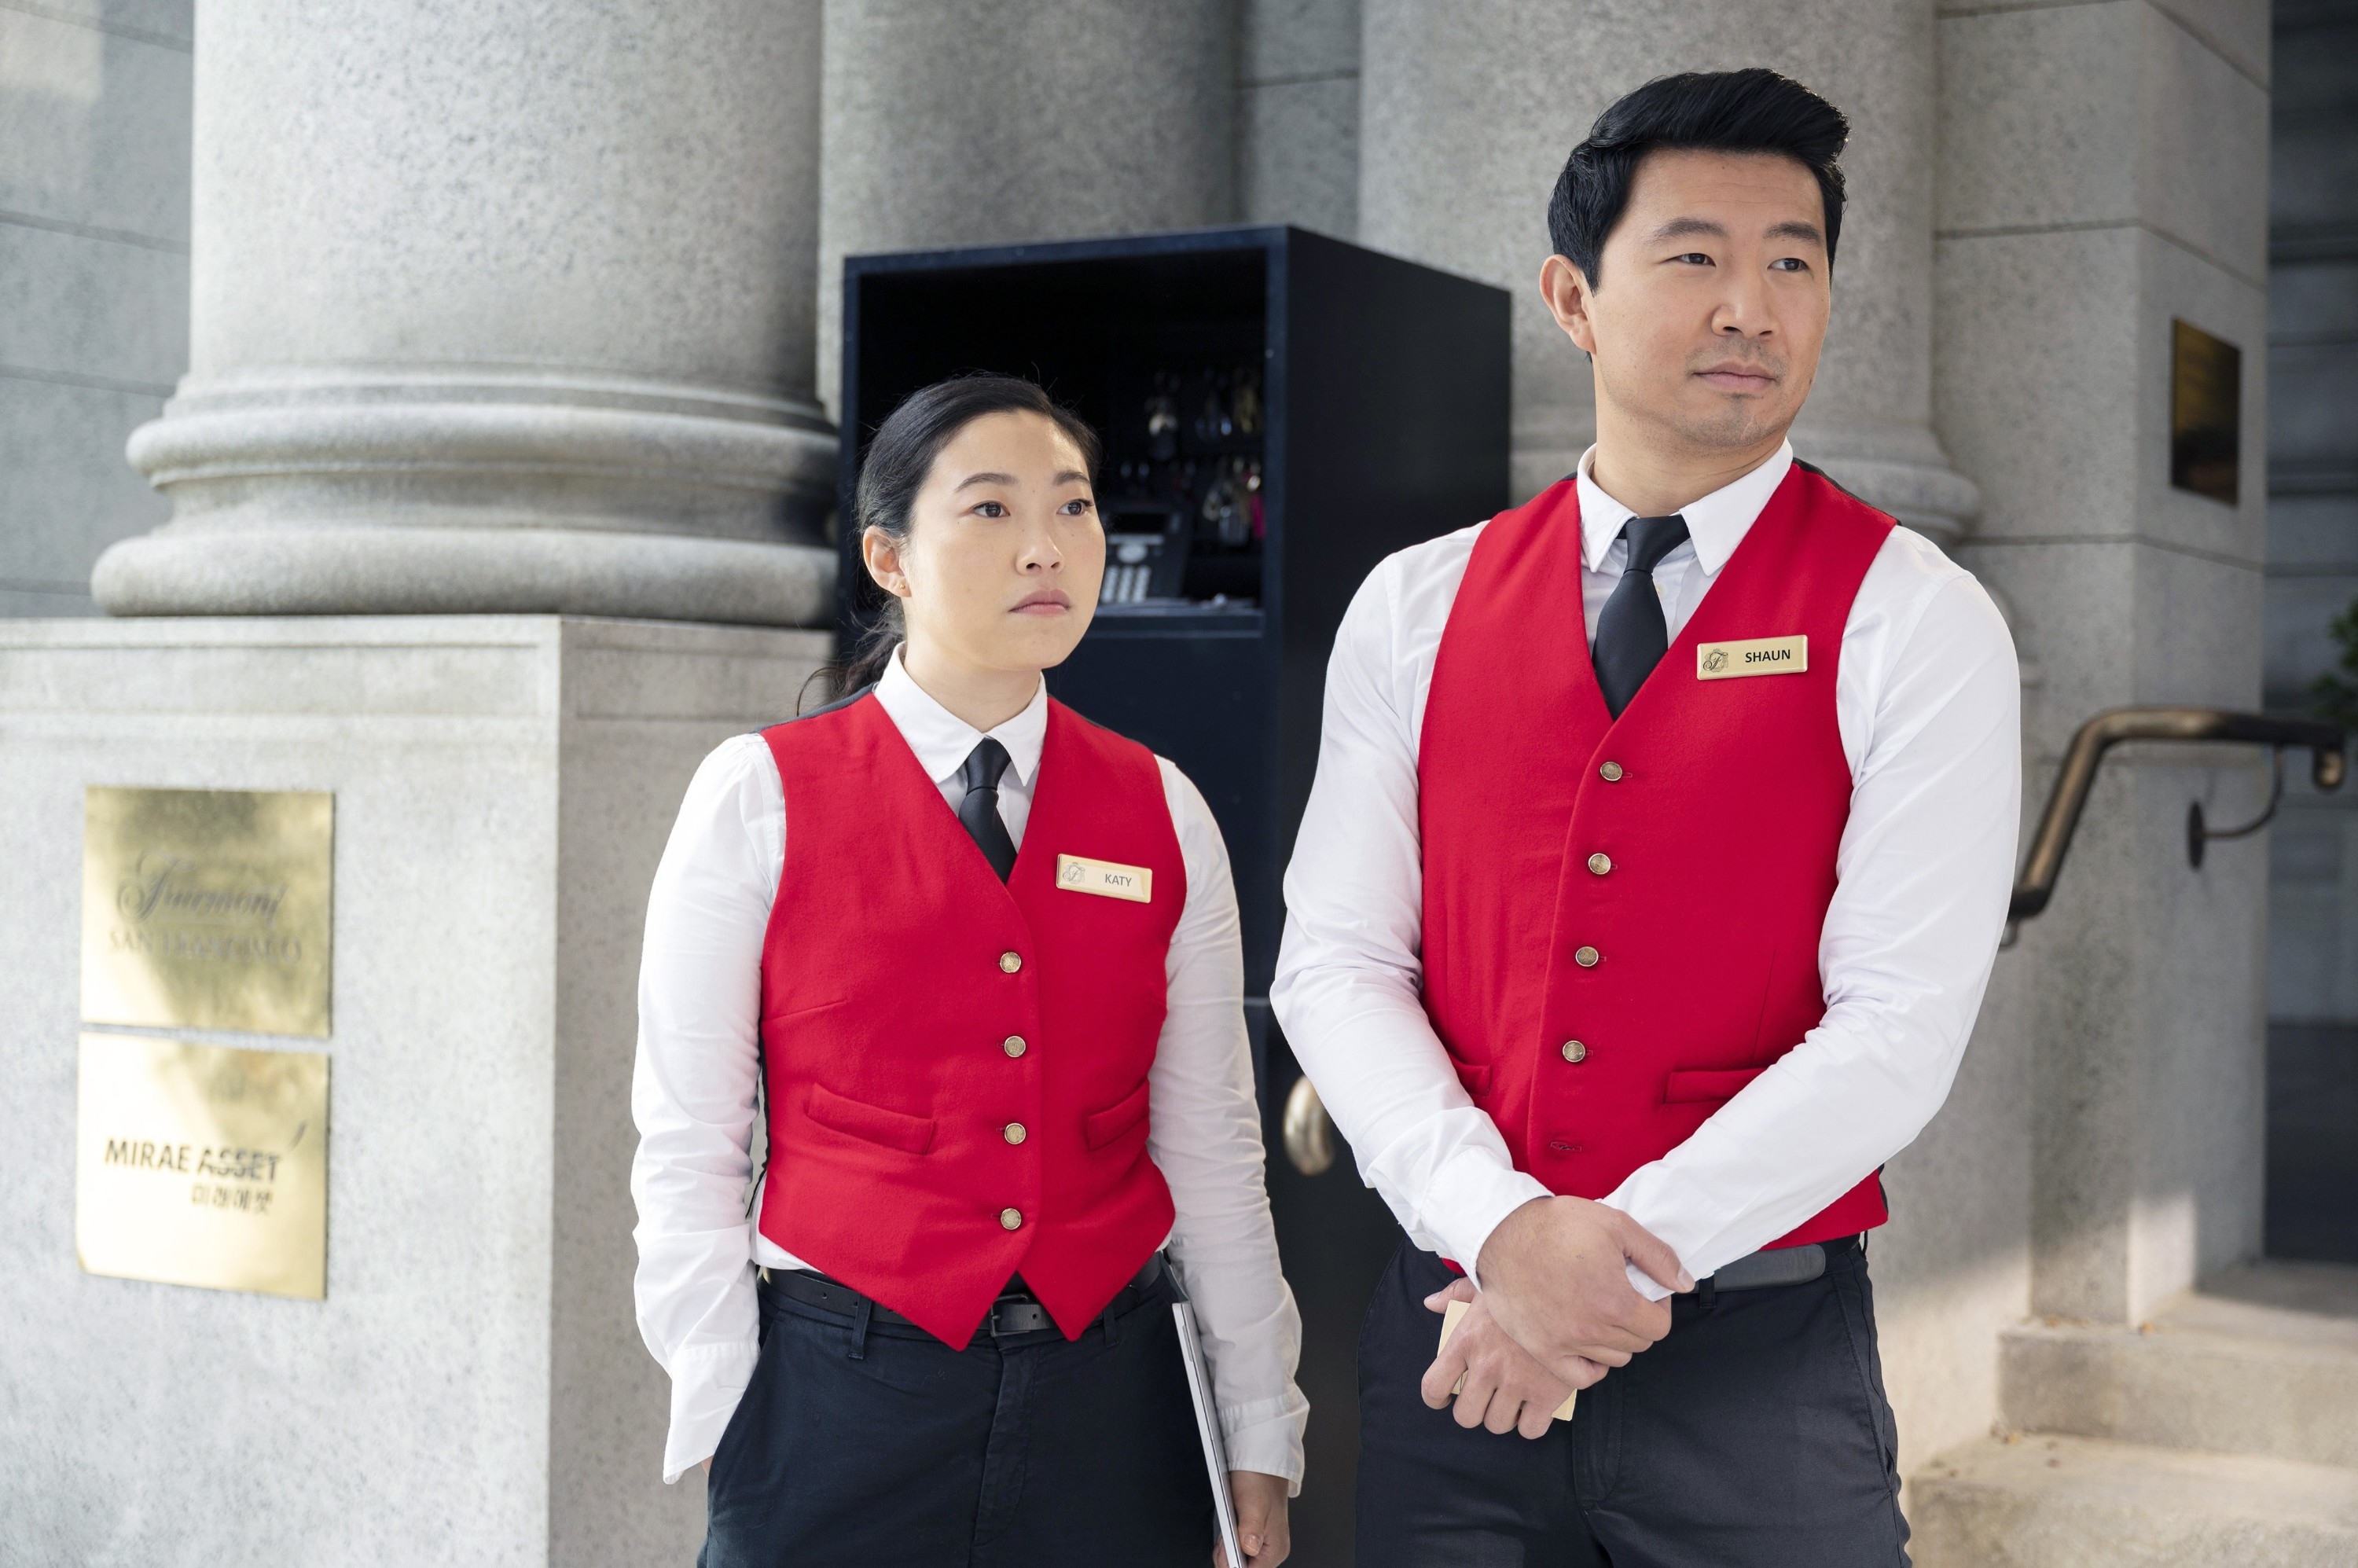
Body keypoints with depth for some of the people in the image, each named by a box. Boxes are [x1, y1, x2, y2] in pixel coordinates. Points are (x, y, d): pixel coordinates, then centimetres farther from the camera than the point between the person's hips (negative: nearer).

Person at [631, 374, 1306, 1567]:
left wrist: (1261, 1439, 6)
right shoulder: (757, 799, -4)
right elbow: (687, 1146, -4)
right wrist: (729, 1430, -7)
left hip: (1107, 1396, 3)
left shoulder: (1162, 814, 4)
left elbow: (1212, 1149, 5)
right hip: (840, 1396, -2)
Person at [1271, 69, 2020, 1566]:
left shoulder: (1915, 623, -4)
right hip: (1451, 1335, 2)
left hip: (1759, 1365, -2)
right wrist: (1504, 1226, -15)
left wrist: (1617, 1268, -15)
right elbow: (1335, 960, 0)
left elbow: (1898, 1027, -11)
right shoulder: (1416, 607, 4)